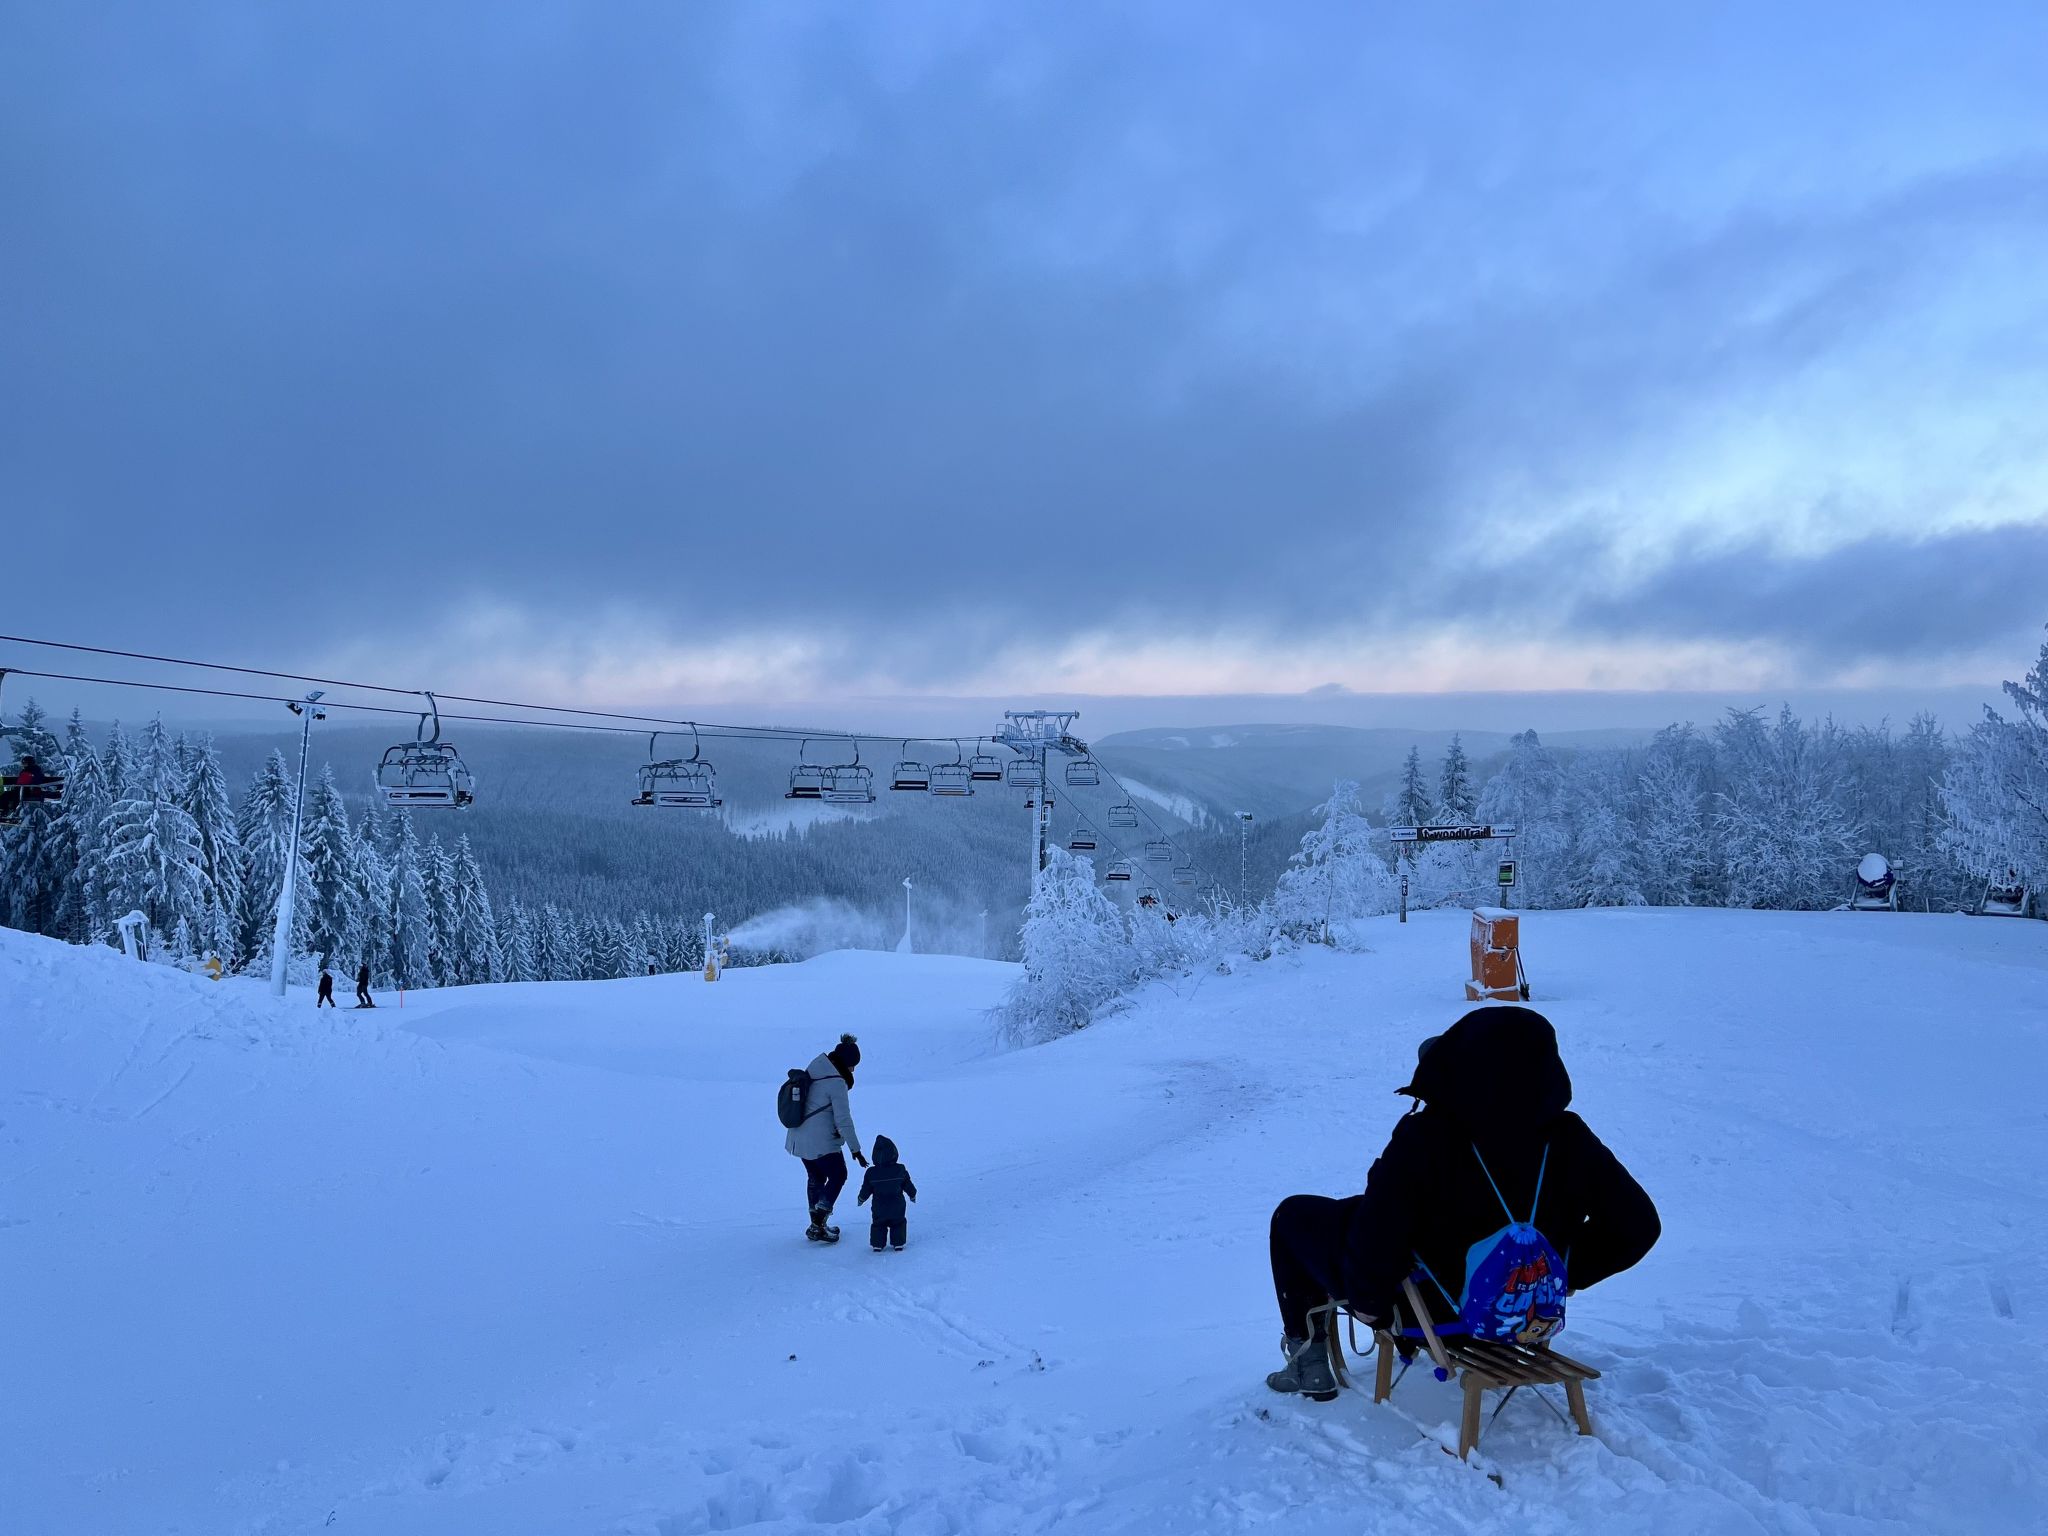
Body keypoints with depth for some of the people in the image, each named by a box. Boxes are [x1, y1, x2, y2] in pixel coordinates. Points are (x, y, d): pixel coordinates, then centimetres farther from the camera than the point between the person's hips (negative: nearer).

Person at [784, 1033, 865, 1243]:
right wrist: (855, 1149, -14)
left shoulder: (814, 1070, 8)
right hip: (822, 1142, -8)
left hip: (799, 1138, 8)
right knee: (838, 1176, 9)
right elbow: (843, 1119, -19)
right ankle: (818, 1227, 4)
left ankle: (817, 1225, 32)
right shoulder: (837, 1083, -19)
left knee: (815, 1178, 22)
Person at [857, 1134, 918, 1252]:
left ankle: (877, 1245, 15)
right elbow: (908, 1186, 1)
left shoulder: (871, 1173, -12)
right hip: (897, 1208, 0)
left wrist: (860, 1199, 17)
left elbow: (866, 1190, -2)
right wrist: (913, 1195, 20)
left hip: (879, 1209, 0)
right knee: (898, 1223, 18)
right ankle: (898, 1244, 15)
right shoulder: (900, 1170, -10)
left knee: (878, 1225, 17)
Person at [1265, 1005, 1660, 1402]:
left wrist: (1368, 1299, -10)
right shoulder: (1570, 1139, -16)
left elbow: (1374, 1239, -31)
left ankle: (1310, 1361, 19)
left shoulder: (1426, 1138, -30)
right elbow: (1637, 1225, -6)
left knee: (1296, 1214, 15)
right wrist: (1567, 1274, 8)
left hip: (1426, 1310, -5)